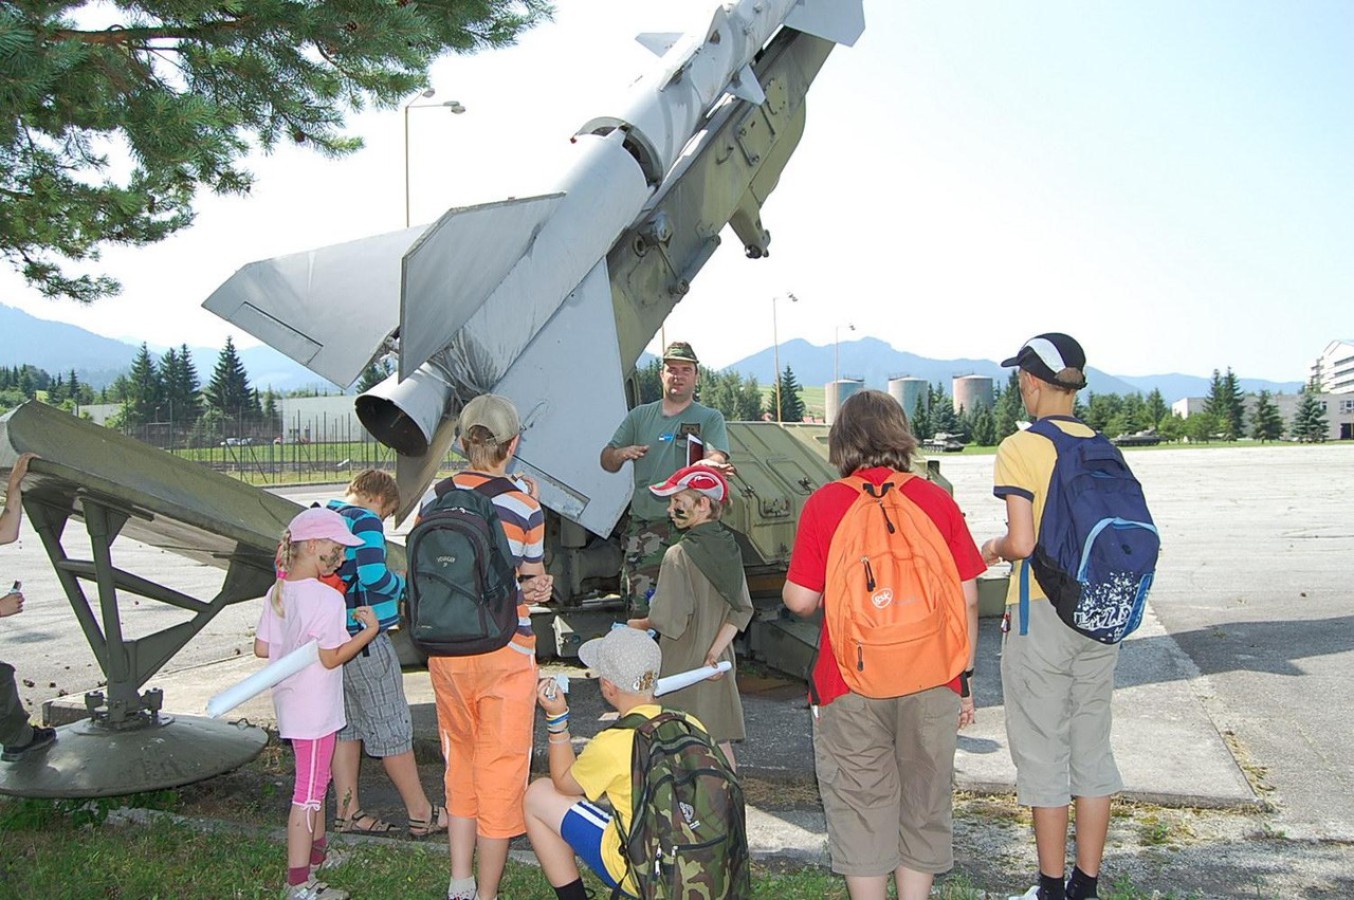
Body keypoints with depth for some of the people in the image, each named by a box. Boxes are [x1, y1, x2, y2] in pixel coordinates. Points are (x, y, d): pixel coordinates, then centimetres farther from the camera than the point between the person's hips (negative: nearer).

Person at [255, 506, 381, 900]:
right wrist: (370, 629, -13)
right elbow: (332, 658, -20)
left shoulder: (277, 592, 3)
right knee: (309, 789, -1)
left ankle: (317, 851, 40)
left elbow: (261, 649, 6)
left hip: (290, 701, 9)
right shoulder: (327, 598, -22)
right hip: (315, 708, -9)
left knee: (315, 779, 24)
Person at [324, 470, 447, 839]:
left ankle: (347, 811, 22)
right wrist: (402, 584, -5)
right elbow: (374, 575, -25)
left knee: (346, 725, 17)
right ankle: (421, 814, 11)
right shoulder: (366, 520, -13)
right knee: (391, 726, 1)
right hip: (364, 639, -8)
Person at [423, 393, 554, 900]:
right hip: (505, 654, -4)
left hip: (446, 651, 4)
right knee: (501, 773, 9)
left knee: (461, 764, 20)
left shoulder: (436, 497, -2)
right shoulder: (524, 507, -11)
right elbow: (536, 587, -3)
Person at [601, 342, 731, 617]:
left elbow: (717, 457, -11)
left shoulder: (710, 418, 7)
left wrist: (710, 464, -36)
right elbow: (606, 461, 18)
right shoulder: (639, 416, 16)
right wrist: (621, 453, -6)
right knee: (638, 609, 2)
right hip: (643, 525, 3)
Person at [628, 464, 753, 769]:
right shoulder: (730, 548, 1)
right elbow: (741, 611, 0)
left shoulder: (678, 555, -20)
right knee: (719, 741, 16)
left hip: (683, 667, -6)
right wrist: (714, 652, -3)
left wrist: (639, 625, -2)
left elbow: (669, 621, -20)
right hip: (717, 666, 6)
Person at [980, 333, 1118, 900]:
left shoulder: (1020, 449, -13)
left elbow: (1022, 543, -19)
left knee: (1043, 756, 6)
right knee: (1093, 751, 14)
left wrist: (995, 547, 1)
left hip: (1040, 616, -6)